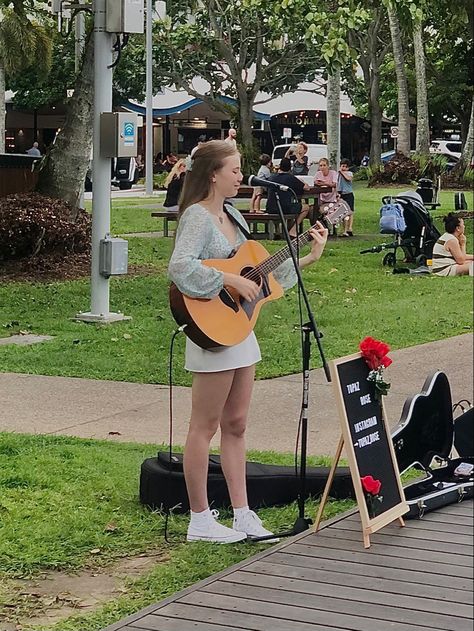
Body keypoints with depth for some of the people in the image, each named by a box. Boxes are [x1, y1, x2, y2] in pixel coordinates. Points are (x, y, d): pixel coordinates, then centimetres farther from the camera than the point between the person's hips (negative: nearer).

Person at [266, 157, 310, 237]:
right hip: (285, 209, -5)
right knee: (306, 207, 16)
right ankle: (293, 230, 9)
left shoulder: (271, 177, 5)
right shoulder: (290, 177, -8)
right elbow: (306, 188, 0)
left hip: (270, 209, 5)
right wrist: (301, 183, 23)